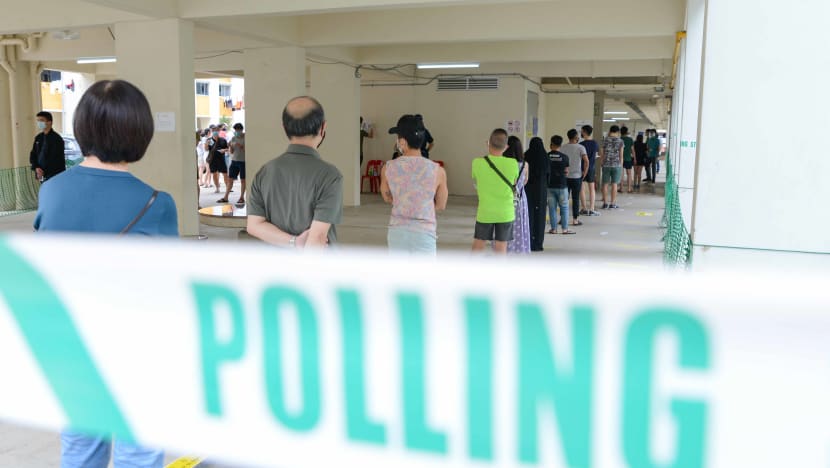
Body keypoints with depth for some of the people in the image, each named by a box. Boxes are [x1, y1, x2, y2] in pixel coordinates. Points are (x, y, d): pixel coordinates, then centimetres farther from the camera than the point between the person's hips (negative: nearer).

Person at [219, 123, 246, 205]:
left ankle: (242, 197, 13)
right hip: (234, 161, 5)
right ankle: (225, 197, 7)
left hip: (243, 161, -5)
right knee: (230, 179, 3)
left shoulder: (245, 138, -5)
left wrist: (242, 147, -22)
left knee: (243, 180, 3)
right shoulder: (233, 138, 9)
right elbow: (231, 152, 10)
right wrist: (230, 147, -9)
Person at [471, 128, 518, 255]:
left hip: (484, 212, 0)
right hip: (506, 213, 0)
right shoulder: (513, 164, -10)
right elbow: (514, 186, 6)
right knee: (501, 249, 8)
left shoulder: (477, 163, -11)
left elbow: (477, 187, 2)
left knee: (477, 246, 14)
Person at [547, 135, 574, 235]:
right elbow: (566, 172, 0)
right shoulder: (564, 157, -6)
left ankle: (553, 228, 9)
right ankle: (565, 228, 8)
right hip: (561, 185, -1)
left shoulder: (546, 157, -5)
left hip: (549, 185, 1)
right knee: (564, 207, 7)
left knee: (552, 208, 7)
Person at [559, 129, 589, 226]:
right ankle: (575, 219, 6)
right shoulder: (580, 148, -7)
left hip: (565, 176, 3)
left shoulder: (562, 148, 2)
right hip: (576, 176, -3)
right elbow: (586, 161, -15)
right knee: (575, 198, 3)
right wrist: (584, 172, -3)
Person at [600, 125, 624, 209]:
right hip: (617, 165, -1)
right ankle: (613, 203, 5)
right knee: (614, 184, 3)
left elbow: (602, 154, 3)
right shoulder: (620, 141, -1)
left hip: (606, 165, 1)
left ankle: (605, 203, 8)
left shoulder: (605, 141, 1)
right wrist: (621, 166, 7)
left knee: (605, 184, 6)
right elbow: (621, 155, 0)